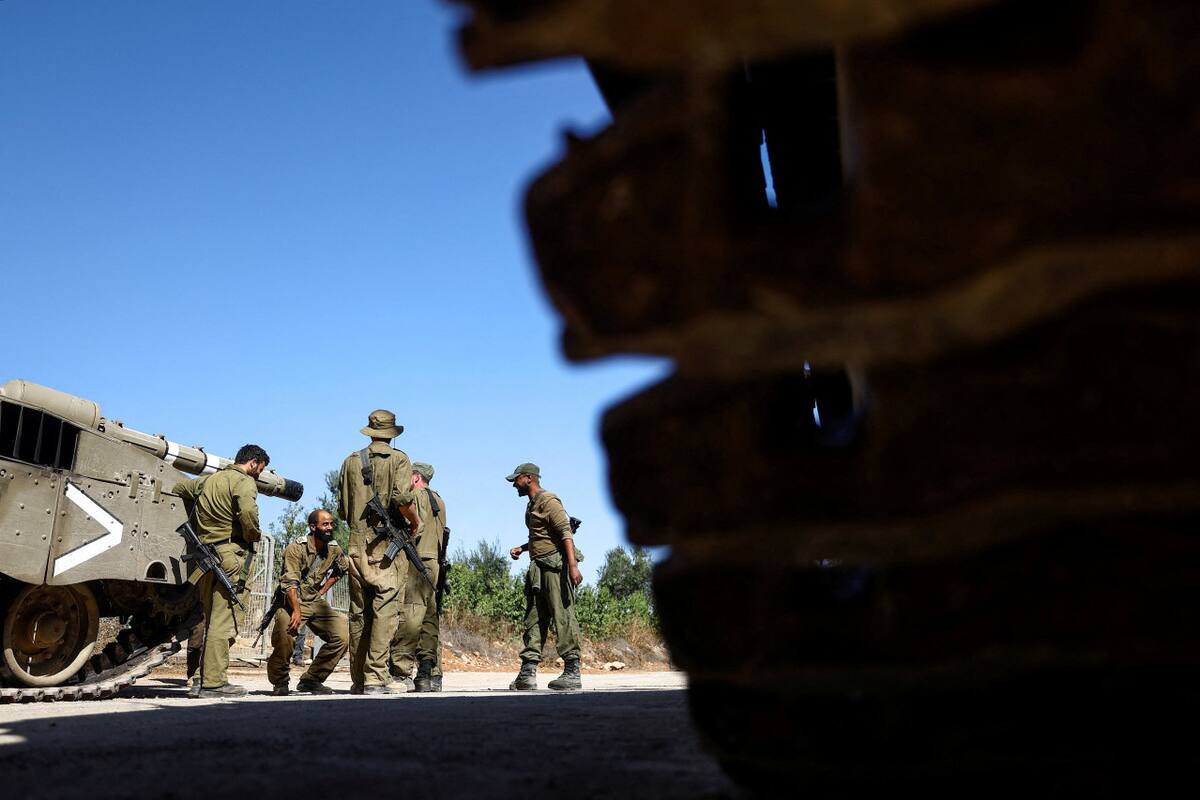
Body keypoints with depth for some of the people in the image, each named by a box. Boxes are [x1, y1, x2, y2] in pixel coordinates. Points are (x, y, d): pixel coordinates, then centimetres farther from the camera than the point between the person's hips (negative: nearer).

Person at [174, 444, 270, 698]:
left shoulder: (209, 479, 22)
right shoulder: (244, 481, -4)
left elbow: (179, 488, 37)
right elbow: (247, 512, -22)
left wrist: (197, 521, 34)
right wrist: (254, 536, -3)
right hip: (228, 555, -8)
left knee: (213, 619, 14)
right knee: (222, 621, -8)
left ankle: (205, 681, 16)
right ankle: (214, 683, -10)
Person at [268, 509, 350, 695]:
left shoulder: (334, 550, 4)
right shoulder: (296, 548, -14)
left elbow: (343, 567, 27)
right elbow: (290, 582, -23)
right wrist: (296, 611, -36)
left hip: (316, 603, 6)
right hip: (291, 603, -6)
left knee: (343, 634, -12)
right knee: (285, 636, -32)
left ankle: (311, 679, 3)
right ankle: (279, 682, -4)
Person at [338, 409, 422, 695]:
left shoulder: (351, 461, 12)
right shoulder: (398, 459, -1)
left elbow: (342, 509, 14)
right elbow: (403, 499, -16)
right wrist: (416, 522, 0)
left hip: (357, 545, 4)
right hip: (388, 544, -4)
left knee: (358, 613, 10)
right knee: (385, 611, -4)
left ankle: (358, 679, 16)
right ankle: (375, 677, -9)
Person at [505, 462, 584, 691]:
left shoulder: (548, 501, -9)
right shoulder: (532, 505, 22)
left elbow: (565, 533, -19)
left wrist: (573, 565, -28)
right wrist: (522, 548, 20)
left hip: (555, 565, -10)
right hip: (538, 568, 10)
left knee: (563, 616, -9)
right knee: (533, 618, 7)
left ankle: (572, 672, -6)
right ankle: (528, 672, 9)